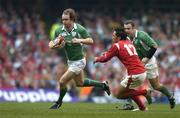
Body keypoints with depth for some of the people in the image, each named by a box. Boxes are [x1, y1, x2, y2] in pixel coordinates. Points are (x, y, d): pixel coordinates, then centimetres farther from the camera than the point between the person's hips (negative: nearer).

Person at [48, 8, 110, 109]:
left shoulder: (80, 29, -22)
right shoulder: (59, 31, -10)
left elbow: (91, 41, -15)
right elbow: (51, 44, -2)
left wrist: (80, 40, -32)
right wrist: (54, 45, -26)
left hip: (79, 61, -7)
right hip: (70, 61, 7)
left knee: (62, 81, -9)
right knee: (80, 83, 24)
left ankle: (59, 102, 16)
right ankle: (103, 85, 42)